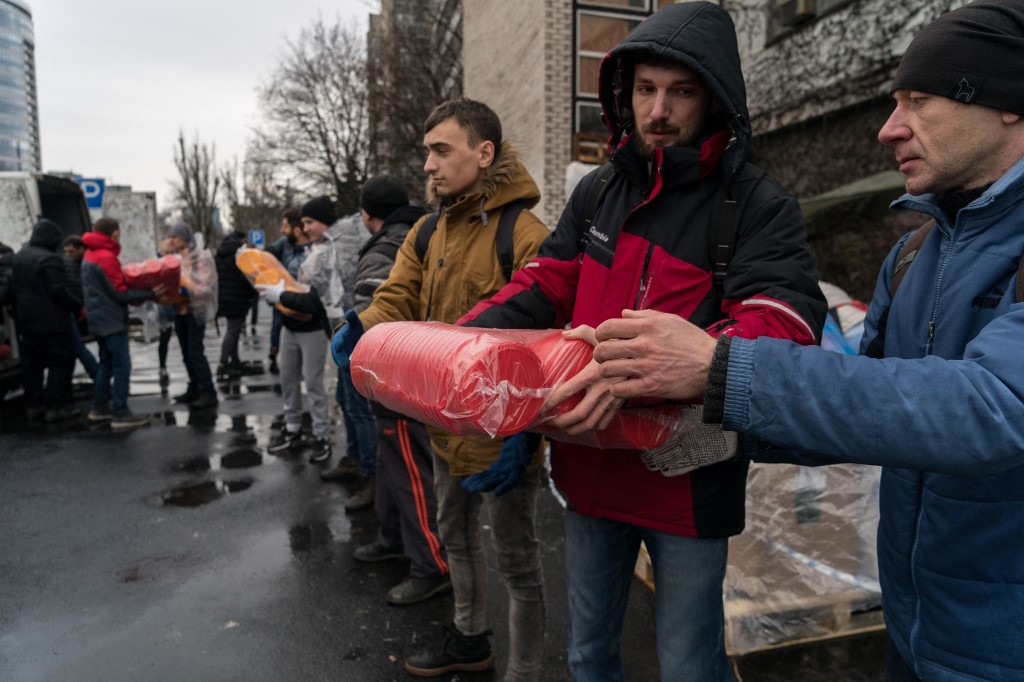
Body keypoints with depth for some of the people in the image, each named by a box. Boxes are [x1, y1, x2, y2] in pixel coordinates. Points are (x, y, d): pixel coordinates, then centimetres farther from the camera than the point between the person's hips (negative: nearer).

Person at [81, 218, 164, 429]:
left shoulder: (90, 256, 14)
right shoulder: (106, 257, -16)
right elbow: (120, 293, -17)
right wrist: (150, 294, -18)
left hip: (99, 319, 10)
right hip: (112, 320, -10)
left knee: (106, 364, 17)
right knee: (122, 366, -7)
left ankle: (99, 408, 23)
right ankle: (120, 414, -6)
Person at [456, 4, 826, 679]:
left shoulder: (759, 207, -11)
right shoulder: (599, 192, 5)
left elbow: (781, 331, -25)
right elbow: (543, 287, 6)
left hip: (689, 484, -4)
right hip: (592, 469, 5)